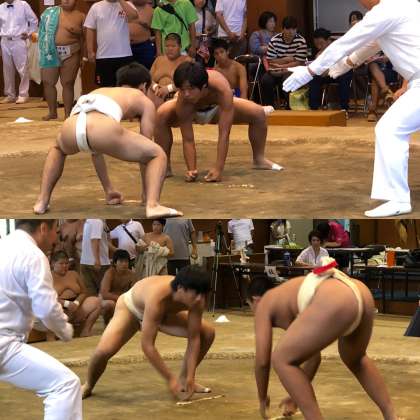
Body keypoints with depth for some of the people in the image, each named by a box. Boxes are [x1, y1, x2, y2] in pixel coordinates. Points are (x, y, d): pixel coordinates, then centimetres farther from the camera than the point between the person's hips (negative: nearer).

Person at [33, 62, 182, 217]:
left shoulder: (99, 91, 45)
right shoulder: (145, 101, 32)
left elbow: (95, 150, 50)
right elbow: (144, 150, 33)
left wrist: (108, 190, 57)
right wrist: (146, 193, 43)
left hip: (71, 129, 5)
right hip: (102, 129, -5)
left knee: (58, 149, 43)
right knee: (157, 155, 19)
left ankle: (42, 202, 28)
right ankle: (152, 204, -5)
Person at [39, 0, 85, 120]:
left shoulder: (80, 16, 4)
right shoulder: (50, 12, 10)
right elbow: (42, 28, 15)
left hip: (70, 53, -2)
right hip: (51, 52, 2)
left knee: (68, 83, -1)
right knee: (48, 82, 2)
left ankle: (68, 114, 6)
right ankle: (52, 112, 14)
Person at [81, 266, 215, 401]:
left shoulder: (196, 299, -31)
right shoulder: (157, 298, -46)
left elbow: (194, 338, -20)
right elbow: (147, 345, -41)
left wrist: (190, 378, -25)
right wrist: (170, 379, -36)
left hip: (164, 313, 5)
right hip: (130, 308, -5)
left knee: (207, 333, -6)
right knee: (105, 349, -29)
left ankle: (183, 379, 13)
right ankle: (88, 385, 2)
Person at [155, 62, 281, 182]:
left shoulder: (222, 90, -44)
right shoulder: (182, 102, -42)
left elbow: (224, 134, -42)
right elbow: (188, 140, -34)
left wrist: (218, 169, -45)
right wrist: (192, 170, -45)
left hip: (217, 107, 2)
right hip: (192, 111, -1)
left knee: (259, 114, -15)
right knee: (162, 115, -34)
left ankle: (259, 159, 11)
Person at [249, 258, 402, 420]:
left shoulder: (264, 305, 24)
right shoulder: (290, 296, 43)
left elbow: (262, 360, 20)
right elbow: (312, 353, 47)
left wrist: (262, 399, 36)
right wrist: (298, 395, 56)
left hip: (336, 303, -8)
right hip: (363, 295, 8)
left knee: (282, 361, 7)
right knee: (355, 360, 38)